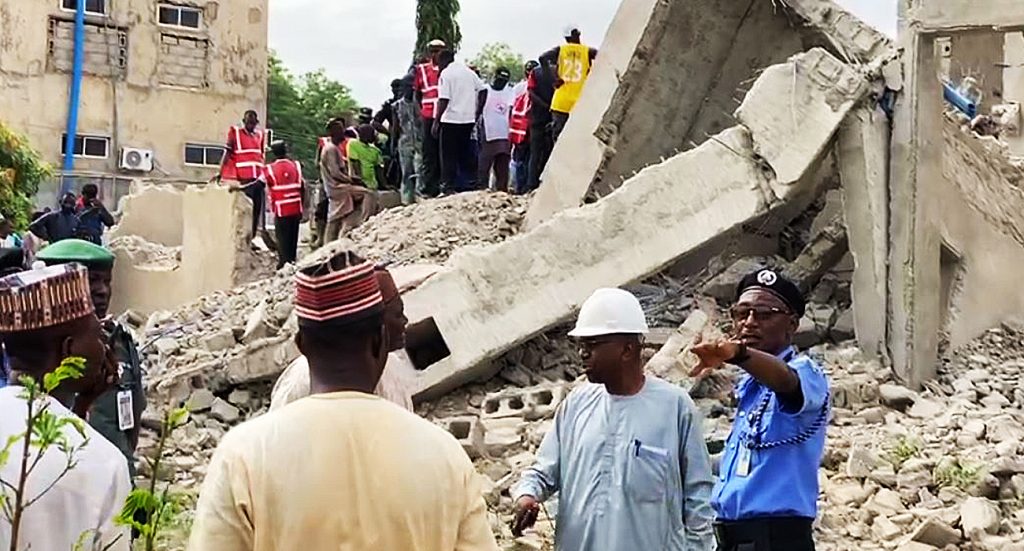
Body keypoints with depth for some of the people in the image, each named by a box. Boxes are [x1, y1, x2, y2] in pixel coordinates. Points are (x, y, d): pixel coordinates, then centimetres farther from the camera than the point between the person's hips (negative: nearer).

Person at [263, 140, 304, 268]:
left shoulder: (270, 168, -7)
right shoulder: (296, 165, 2)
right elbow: (302, 187, 5)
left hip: (281, 210, -3)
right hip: (296, 209, 3)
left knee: (282, 237, 4)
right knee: (293, 237, 13)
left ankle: (284, 263, 1)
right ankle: (292, 261, 19)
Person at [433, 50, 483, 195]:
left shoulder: (446, 74, -8)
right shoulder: (469, 71, 12)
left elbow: (443, 100, -15)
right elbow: (482, 90, 10)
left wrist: (436, 122, -12)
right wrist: (477, 112, 15)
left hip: (451, 119, -6)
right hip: (469, 119, 6)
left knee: (449, 155, -1)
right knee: (465, 151, 16)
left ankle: (448, 187, -3)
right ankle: (473, 180, 12)